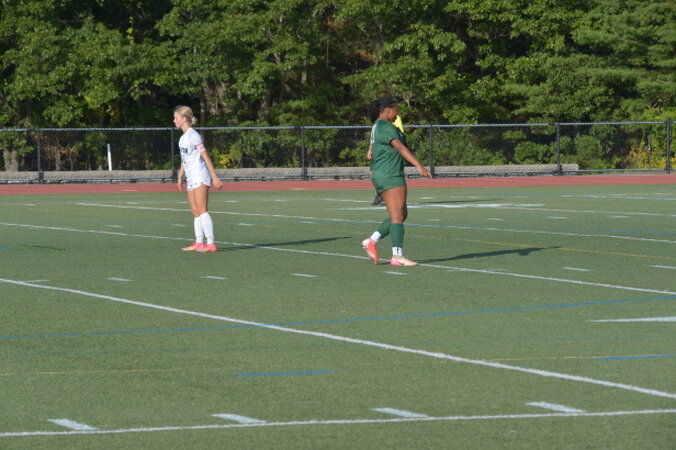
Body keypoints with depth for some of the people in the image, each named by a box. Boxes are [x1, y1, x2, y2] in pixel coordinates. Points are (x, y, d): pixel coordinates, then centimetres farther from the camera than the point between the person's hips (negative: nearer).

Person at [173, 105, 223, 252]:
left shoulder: (193, 136, -13)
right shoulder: (183, 138, 15)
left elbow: (205, 156, -14)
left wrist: (214, 177, -16)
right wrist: (180, 177, 22)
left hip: (200, 178, -9)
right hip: (191, 178, 9)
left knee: (201, 210, -12)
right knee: (195, 212, 7)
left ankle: (210, 243, -14)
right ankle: (199, 242, 8)